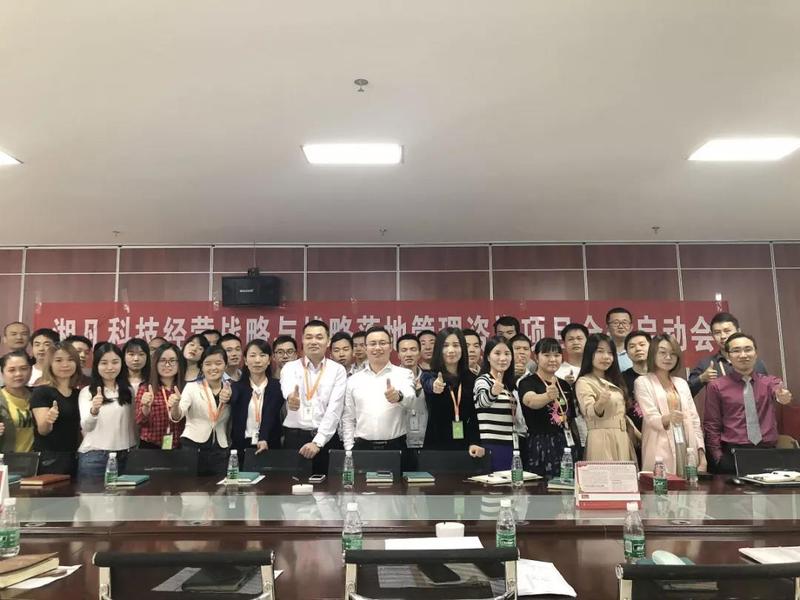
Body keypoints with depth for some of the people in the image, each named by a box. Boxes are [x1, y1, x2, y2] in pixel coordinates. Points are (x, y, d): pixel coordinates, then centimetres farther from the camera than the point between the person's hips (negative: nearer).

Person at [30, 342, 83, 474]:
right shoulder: (41, 392, -7)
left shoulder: (79, 393, 10)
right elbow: (42, 430, -16)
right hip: (49, 459, -5)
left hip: (74, 458, 5)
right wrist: (47, 420, -35)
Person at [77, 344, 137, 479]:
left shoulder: (128, 391, 9)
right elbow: (85, 427, -13)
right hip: (94, 456, -3)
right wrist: (94, 410, -33)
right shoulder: (87, 392, -1)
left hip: (124, 457, 3)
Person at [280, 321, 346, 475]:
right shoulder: (290, 367, 4)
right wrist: (291, 397, -43)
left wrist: (318, 442, -15)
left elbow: (334, 409, -6)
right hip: (294, 437, 1)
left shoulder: (338, 370, 2)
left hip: (326, 438, 0)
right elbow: (288, 389, -19)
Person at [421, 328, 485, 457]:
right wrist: (435, 386, -49)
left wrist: (475, 443, -12)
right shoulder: (428, 376, -3)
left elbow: (475, 415, 3)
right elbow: (429, 384, -26)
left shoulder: (471, 379, 4)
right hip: (435, 446, -2)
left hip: (464, 445, 2)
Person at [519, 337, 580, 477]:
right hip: (541, 447, -5)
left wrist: (578, 447, 13)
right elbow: (531, 401, -29)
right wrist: (548, 396, -48)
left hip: (568, 446, 5)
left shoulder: (565, 385, 13)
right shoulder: (527, 382, -6)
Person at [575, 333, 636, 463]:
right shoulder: (584, 382, -8)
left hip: (622, 439, 7)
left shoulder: (613, 381, 17)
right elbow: (589, 412, -24)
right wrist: (600, 403, -43)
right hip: (601, 440, -7)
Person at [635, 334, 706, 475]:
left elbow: (694, 419, 14)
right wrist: (667, 418, -32)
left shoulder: (682, 383, 17)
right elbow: (650, 417, -10)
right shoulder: (643, 382, 0)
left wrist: (701, 453, 6)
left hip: (688, 450, 5)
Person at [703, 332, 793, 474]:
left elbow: (781, 393, -15)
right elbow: (711, 425, 2)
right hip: (732, 454, -2)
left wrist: (784, 396, -38)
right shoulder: (716, 386, 2)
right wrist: (719, 458, -5)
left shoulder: (771, 382, 8)